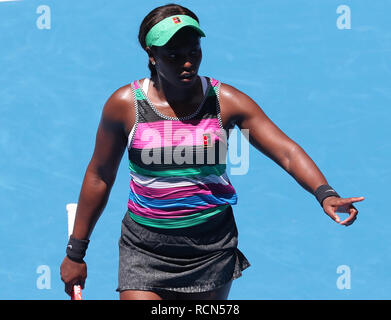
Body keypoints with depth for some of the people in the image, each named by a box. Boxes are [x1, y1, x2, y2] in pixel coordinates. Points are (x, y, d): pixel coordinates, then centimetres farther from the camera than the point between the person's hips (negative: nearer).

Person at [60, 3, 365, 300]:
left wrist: (325, 193, -29)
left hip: (212, 252, 1)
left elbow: (288, 152, -10)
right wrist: (76, 252, 8)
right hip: (144, 250, -1)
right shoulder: (125, 104, -5)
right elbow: (99, 177, 5)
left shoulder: (226, 101, -5)